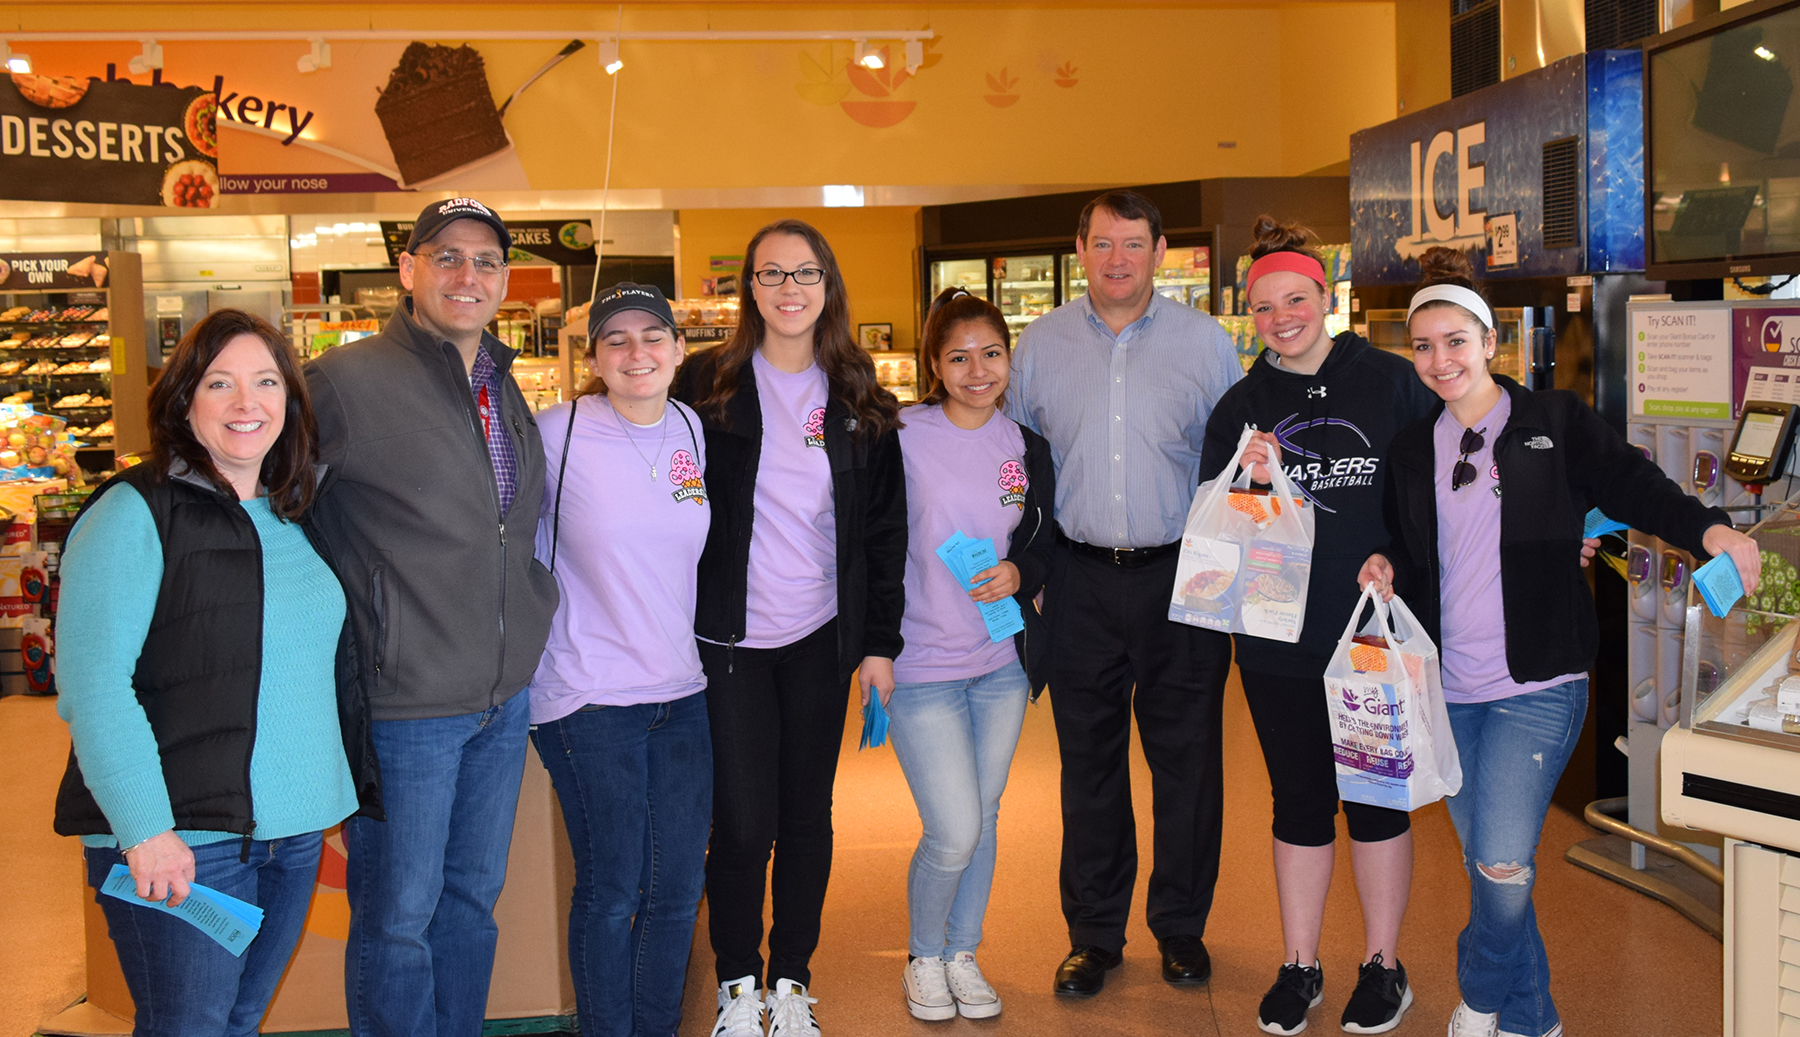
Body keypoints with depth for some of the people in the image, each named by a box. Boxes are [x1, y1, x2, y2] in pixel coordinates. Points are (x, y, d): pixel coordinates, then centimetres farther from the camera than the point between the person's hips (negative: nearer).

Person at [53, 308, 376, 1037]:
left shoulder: (295, 521, 14)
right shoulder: (136, 513, -9)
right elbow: (92, 682, -16)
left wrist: (356, 790, 16)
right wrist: (142, 828, -20)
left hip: (293, 832, 6)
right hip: (179, 842, -6)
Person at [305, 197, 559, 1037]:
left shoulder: (506, 393, 11)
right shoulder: (347, 381, -12)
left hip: (504, 699, 7)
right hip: (404, 705, -7)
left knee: (473, 897, 19)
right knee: (398, 919, 5)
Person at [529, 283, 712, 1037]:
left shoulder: (691, 430, 6)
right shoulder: (559, 433, -9)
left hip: (681, 691, 5)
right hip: (590, 698, -5)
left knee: (679, 888, 11)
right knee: (612, 892, 3)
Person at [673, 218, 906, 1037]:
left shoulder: (858, 400, 6)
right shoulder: (708, 386, -1)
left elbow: (884, 528, 8)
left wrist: (881, 639, 4)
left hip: (822, 638, 2)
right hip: (729, 638, -2)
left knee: (807, 816, 9)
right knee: (743, 823, -2)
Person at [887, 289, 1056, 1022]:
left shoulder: (1026, 447, 5)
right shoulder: (900, 439, -9)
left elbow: (1044, 542, 12)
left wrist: (1019, 573, -9)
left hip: (1003, 662, 5)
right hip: (920, 666, -4)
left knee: (983, 821, 14)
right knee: (953, 835, -7)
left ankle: (963, 955, 34)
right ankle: (923, 957, 20)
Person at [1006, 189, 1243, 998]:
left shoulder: (1205, 342, 2)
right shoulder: (1040, 345, 6)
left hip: (1181, 575, -1)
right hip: (1081, 579, 1)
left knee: (1187, 756, 6)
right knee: (1088, 759, 8)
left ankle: (1181, 927, 22)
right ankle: (1094, 933, 21)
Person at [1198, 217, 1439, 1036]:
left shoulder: (1392, 383, 0)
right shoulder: (1242, 407, 6)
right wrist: (1247, 479, -14)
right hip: (1280, 637, 2)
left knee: (1376, 796, 9)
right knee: (1300, 801, 11)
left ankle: (1383, 966, 24)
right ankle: (1299, 967, 24)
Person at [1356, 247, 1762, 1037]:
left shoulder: (1556, 423, -1)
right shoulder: (1412, 449, 11)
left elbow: (1634, 487, -6)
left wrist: (1708, 529, -24)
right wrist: (1387, 570, -2)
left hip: (1536, 684, -4)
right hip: (1449, 689, 4)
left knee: (1502, 867, -12)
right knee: (1484, 863, 11)